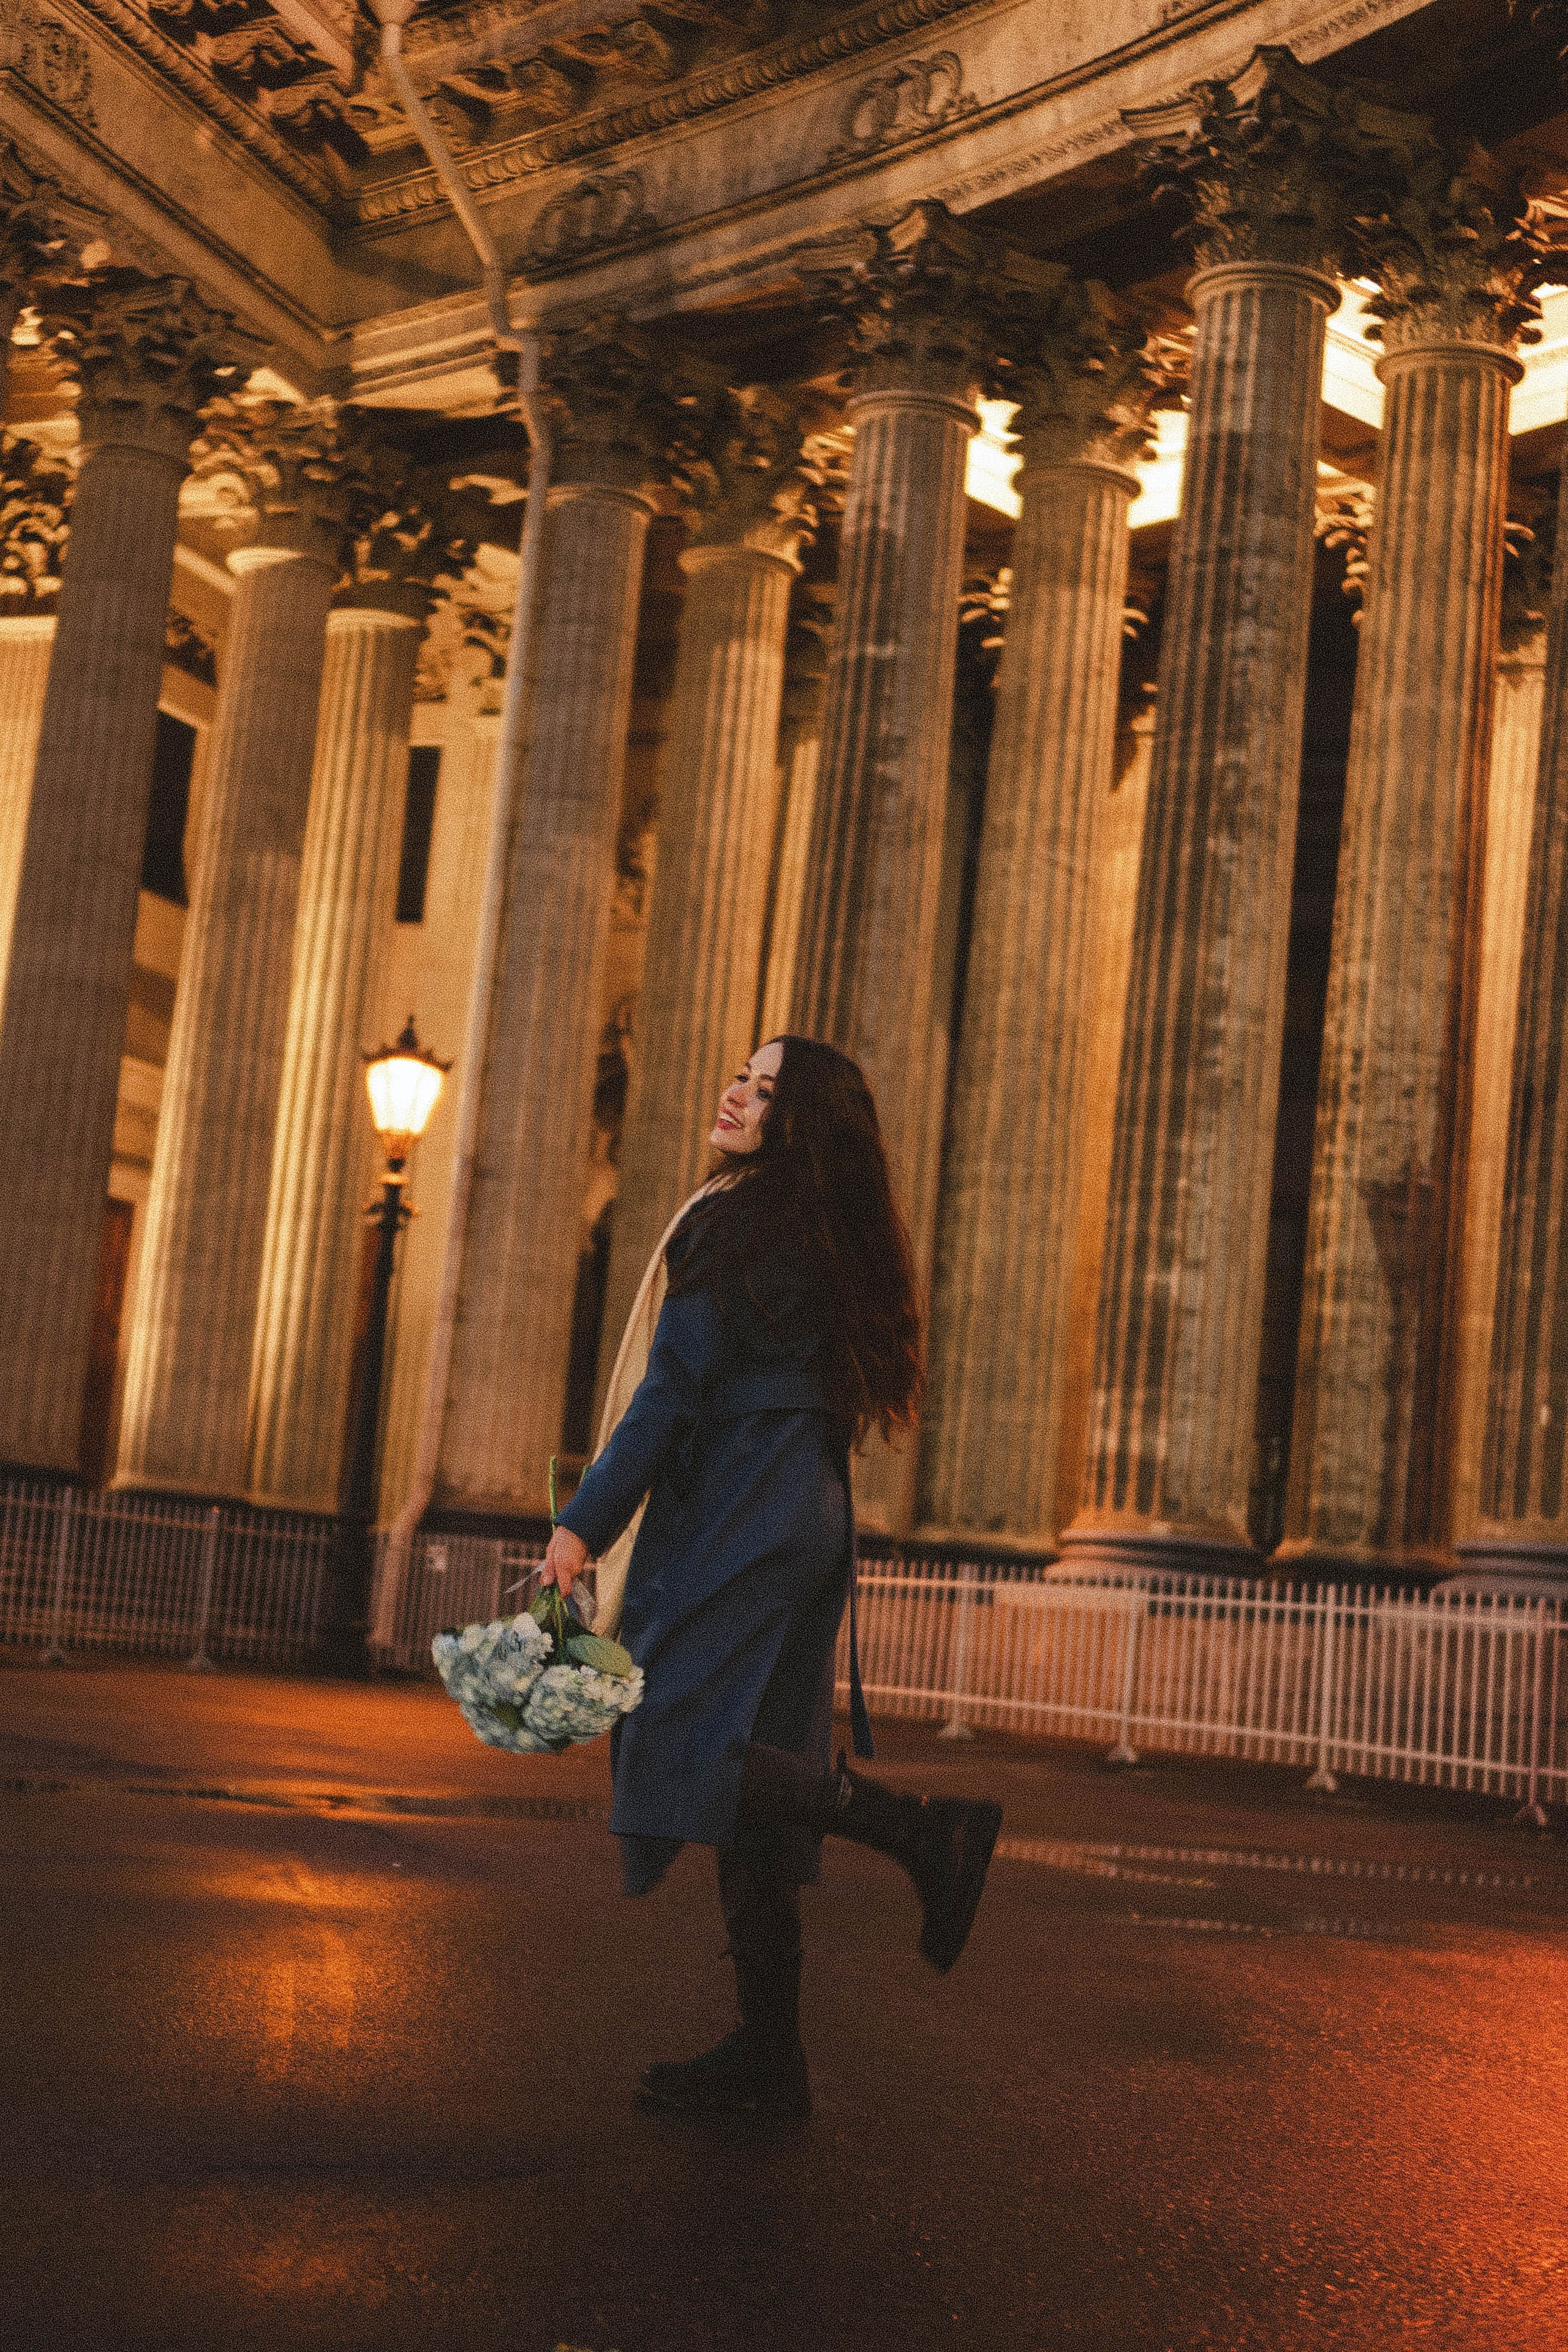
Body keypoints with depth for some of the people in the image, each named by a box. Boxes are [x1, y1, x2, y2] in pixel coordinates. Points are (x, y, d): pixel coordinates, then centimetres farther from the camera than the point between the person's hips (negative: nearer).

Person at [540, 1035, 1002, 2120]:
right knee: (745, 1766, 7)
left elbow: (675, 1390, -14)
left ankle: (928, 1832, -17)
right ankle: (769, 2056, 8)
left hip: (735, 1514, -9)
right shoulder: (833, 1241, 17)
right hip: (807, 1519, 9)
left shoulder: (735, 1222, -9)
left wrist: (585, 1523, -13)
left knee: (686, 1744, -15)